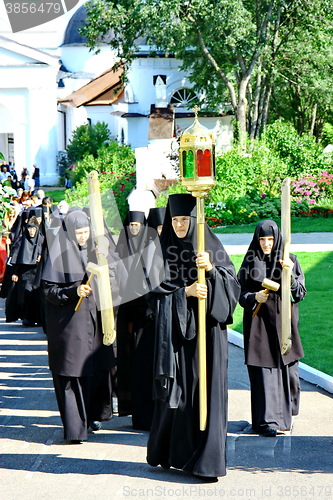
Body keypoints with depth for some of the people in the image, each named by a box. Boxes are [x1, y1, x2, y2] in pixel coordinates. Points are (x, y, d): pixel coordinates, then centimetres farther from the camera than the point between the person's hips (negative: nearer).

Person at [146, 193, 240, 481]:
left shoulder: (211, 246, 4)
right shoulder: (163, 249, 5)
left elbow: (232, 281, -1)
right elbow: (157, 288, 1)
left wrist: (211, 268, -18)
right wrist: (185, 292, -14)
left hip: (206, 329, -1)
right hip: (174, 329, 1)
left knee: (206, 392, -4)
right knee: (174, 391, 3)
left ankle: (205, 460, 0)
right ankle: (170, 451, 18)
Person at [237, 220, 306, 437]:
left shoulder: (290, 260, 4)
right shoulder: (250, 263, 3)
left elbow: (300, 293, -2)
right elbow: (242, 294, 1)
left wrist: (290, 274, -18)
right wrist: (255, 297, -20)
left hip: (284, 322, 1)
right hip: (259, 324, -1)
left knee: (288, 369, 4)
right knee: (265, 372, -5)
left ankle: (286, 414, 23)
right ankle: (267, 420, -2)